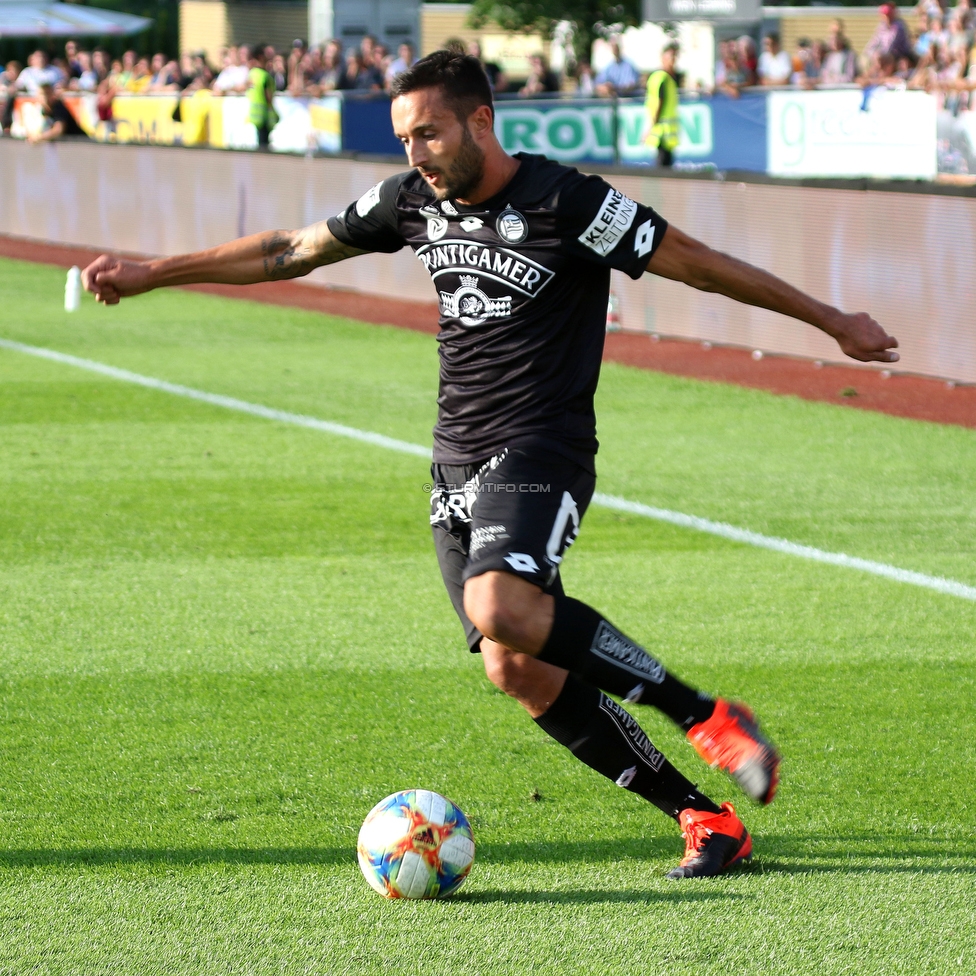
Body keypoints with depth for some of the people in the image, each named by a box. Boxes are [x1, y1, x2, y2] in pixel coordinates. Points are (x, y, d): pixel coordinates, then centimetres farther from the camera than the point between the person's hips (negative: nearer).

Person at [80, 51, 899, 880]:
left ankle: (706, 717, -20)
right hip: (457, 462, 7)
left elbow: (699, 265, -8)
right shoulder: (412, 202, 7)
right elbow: (290, 252, 18)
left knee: (500, 609, -32)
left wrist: (834, 321, -5)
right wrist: (151, 274, 21)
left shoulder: (564, 204, -13)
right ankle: (706, 819, 5)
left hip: (540, 448, -7)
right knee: (522, 672, -2)